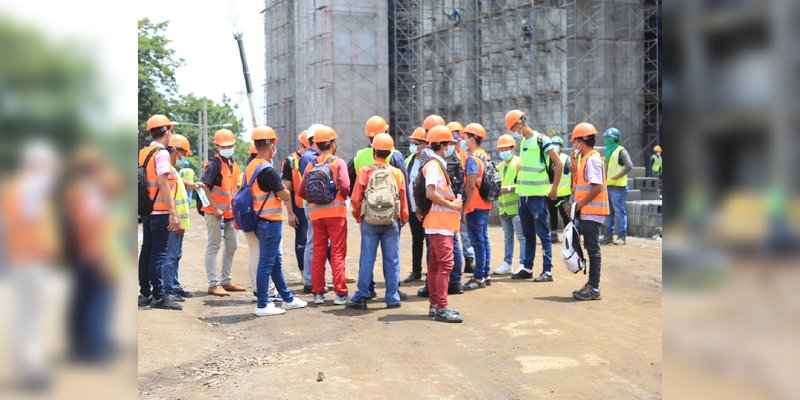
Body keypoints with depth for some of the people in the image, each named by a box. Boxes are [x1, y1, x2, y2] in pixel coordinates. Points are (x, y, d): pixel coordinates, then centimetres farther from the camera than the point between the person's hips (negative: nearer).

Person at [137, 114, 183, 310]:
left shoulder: (142, 153, 13)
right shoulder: (161, 153, -11)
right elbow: (163, 184, -18)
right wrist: (173, 212, -19)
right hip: (160, 211, -8)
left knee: (147, 250, 12)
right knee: (159, 253, -6)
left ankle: (145, 293, 18)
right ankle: (158, 296, -4)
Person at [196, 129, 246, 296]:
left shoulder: (233, 162, 12)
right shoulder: (215, 163, -14)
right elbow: (204, 186, -20)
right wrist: (215, 208, -21)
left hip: (229, 211, 9)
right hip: (214, 211, -9)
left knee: (231, 246, 14)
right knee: (213, 246, -3)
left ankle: (226, 281, 24)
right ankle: (214, 284, 1)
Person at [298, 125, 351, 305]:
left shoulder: (310, 165, 6)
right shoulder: (338, 162, -5)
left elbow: (302, 191, 2)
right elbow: (345, 186, -16)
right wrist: (342, 197, 4)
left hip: (316, 213, 4)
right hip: (335, 211, -4)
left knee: (318, 253, 11)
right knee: (337, 253, -1)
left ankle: (318, 292, 14)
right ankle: (340, 293, -2)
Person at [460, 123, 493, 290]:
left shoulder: (472, 159, -15)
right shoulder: (485, 157, 13)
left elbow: (470, 187, -20)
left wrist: (464, 209, -17)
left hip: (475, 206, -9)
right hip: (485, 205, 9)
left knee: (478, 241, -6)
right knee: (484, 240, 13)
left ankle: (479, 277, -3)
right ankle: (485, 275, 19)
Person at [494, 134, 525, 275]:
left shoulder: (518, 163, -6)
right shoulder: (501, 166, 18)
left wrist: (508, 188, -22)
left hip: (516, 206, -8)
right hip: (504, 207, 8)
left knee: (521, 236, -4)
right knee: (507, 237, 14)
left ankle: (523, 265, -2)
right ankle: (507, 264, 20)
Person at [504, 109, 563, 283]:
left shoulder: (541, 140, -11)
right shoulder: (523, 141, 14)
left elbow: (559, 164, -12)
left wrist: (554, 188, -11)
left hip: (538, 195, -8)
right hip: (523, 195, 8)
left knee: (543, 234, -4)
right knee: (528, 234, 14)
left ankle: (547, 271, 0)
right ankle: (527, 268, 21)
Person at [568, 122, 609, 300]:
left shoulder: (592, 159, -14)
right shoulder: (586, 158, 17)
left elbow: (597, 188, -21)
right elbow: (581, 183, 19)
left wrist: (579, 204, -16)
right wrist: (575, 166, 12)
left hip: (591, 212, -10)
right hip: (587, 212, 10)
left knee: (592, 248, -6)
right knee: (590, 248, 13)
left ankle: (594, 289, -2)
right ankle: (591, 284, 20)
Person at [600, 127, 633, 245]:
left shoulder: (621, 151, -8)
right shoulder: (608, 151, 19)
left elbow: (629, 166, -19)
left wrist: (617, 176, -20)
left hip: (617, 187, -9)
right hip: (607, 186, 9)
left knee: (619, 211, -5)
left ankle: (621, 236, -2)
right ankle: (609, 235, 17)